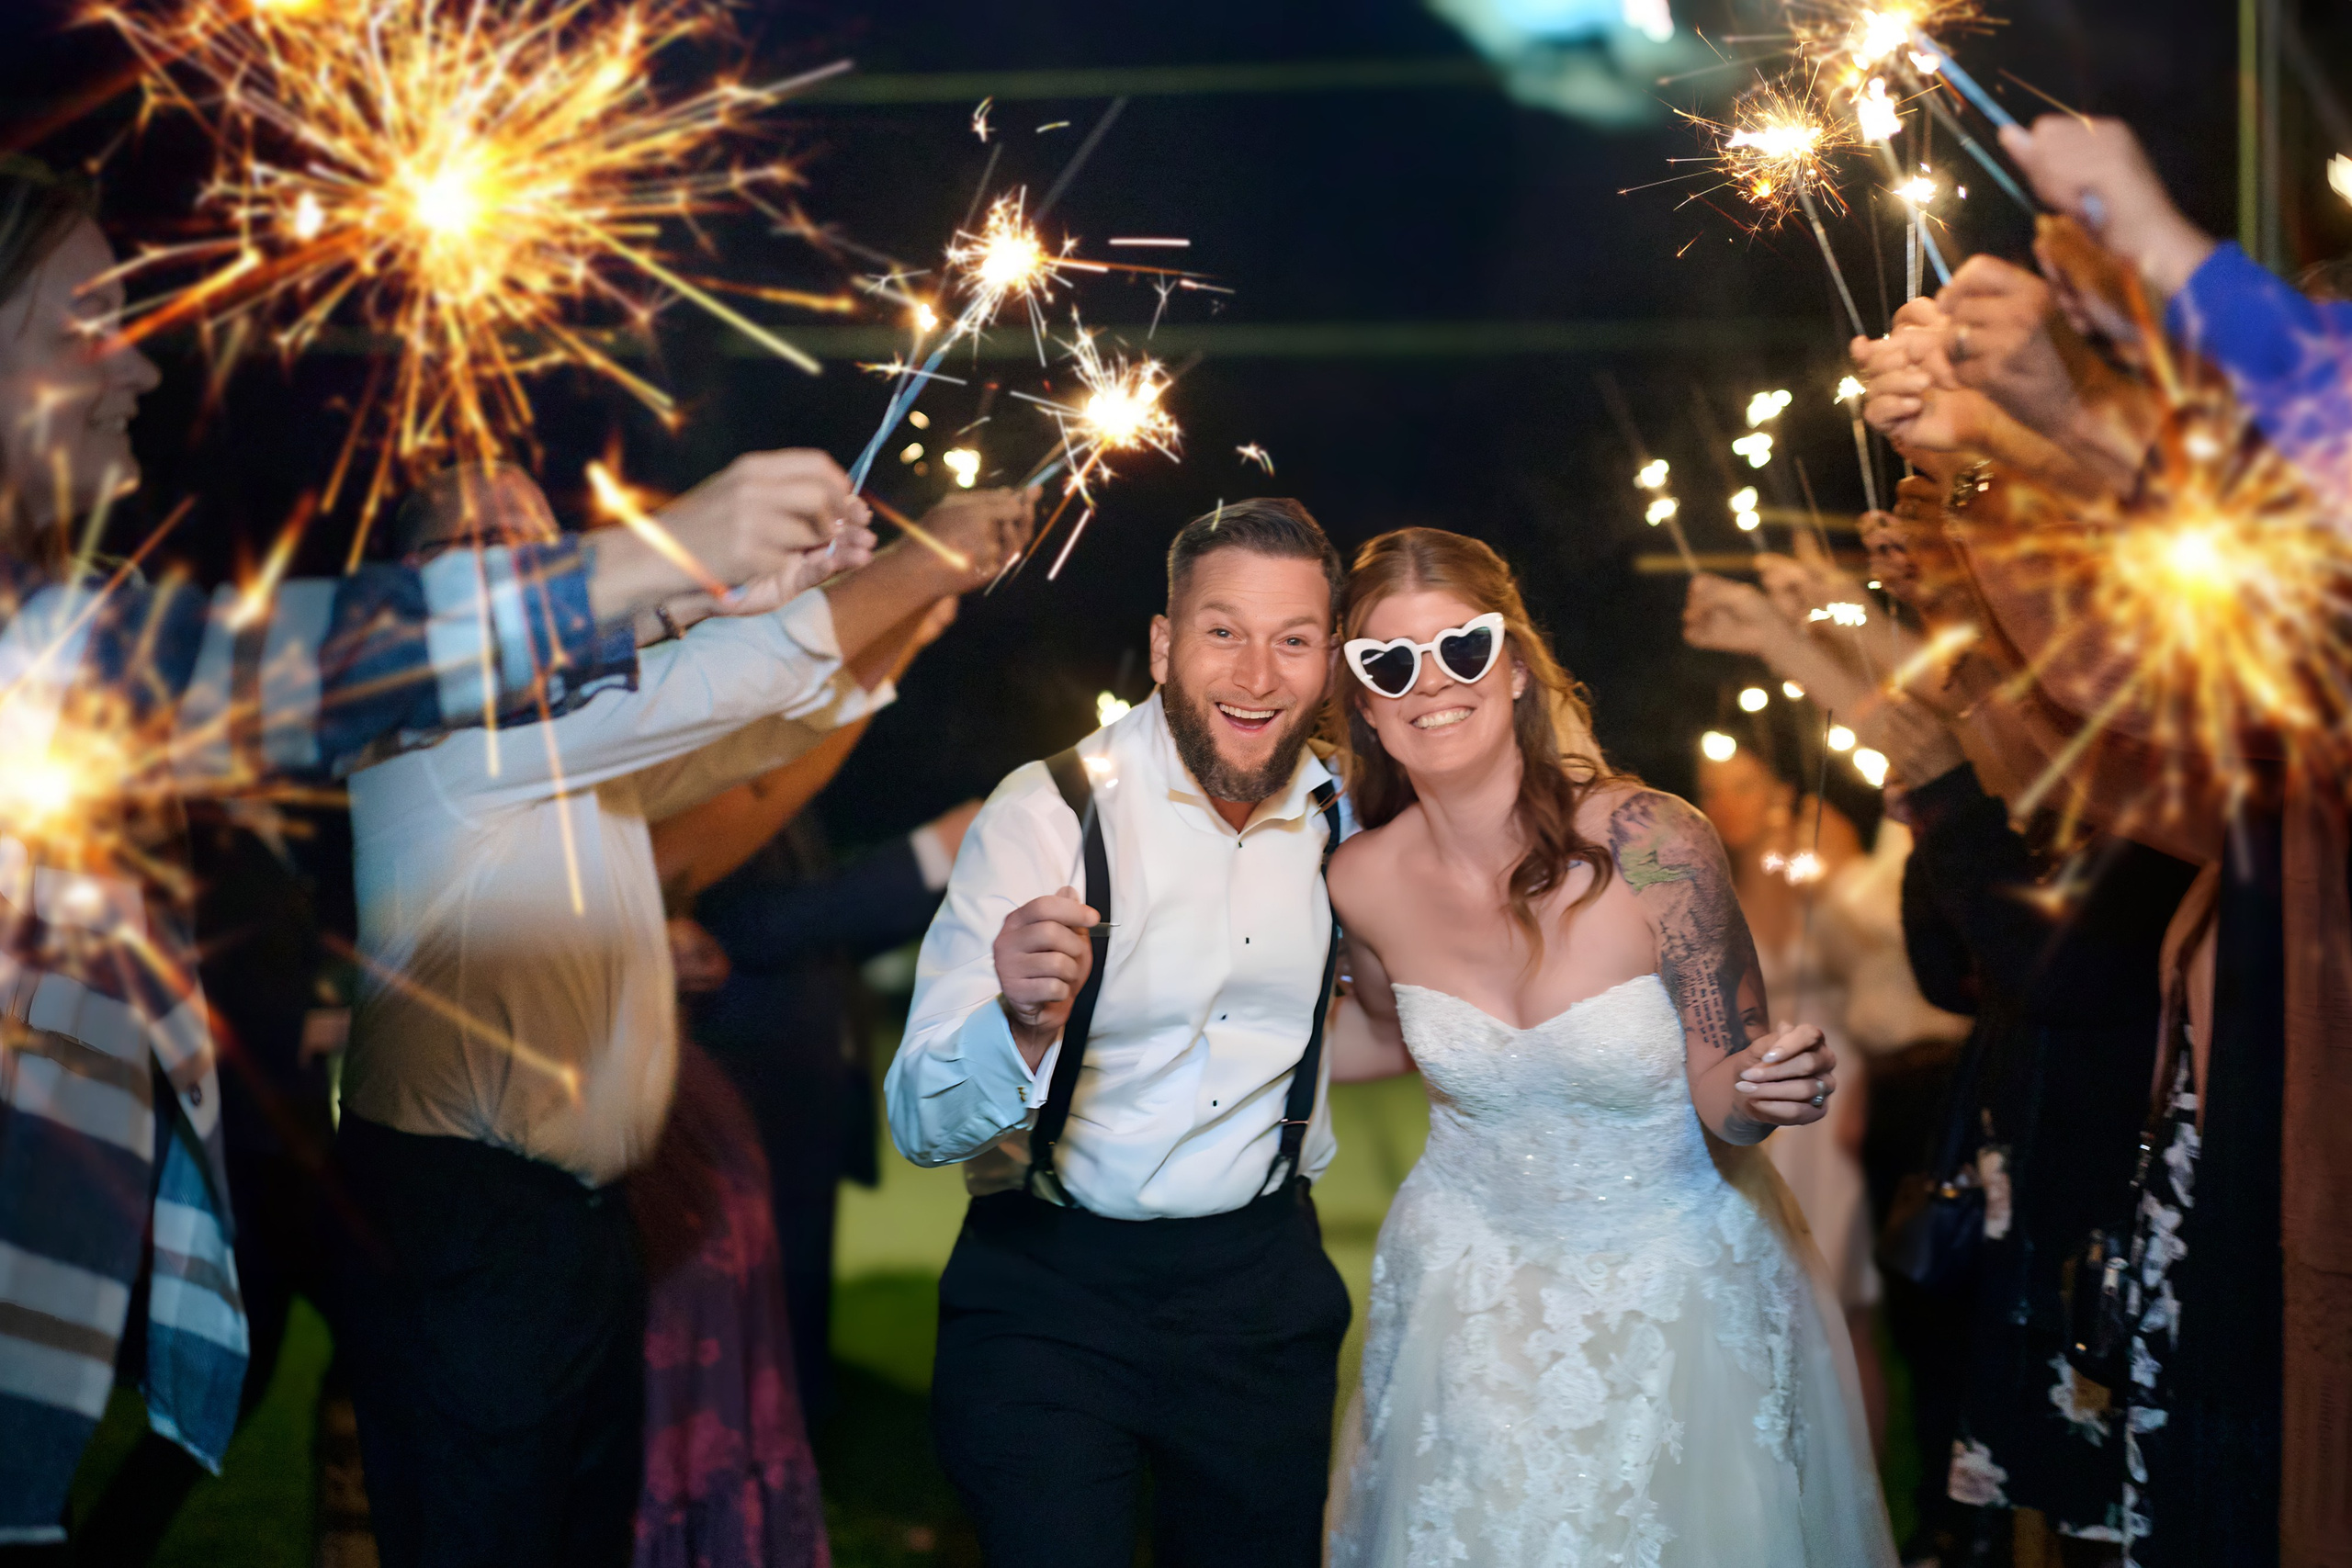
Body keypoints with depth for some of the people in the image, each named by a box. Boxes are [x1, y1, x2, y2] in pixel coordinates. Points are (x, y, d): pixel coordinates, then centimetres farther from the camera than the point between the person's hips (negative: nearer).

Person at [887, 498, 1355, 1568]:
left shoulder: (1339, 816, 0)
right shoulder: (1048, 813, -15)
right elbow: (919, 1120, -24)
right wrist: (1022, 1028, -42)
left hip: (1264, 1289, 4)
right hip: (1049, 1295, -4)